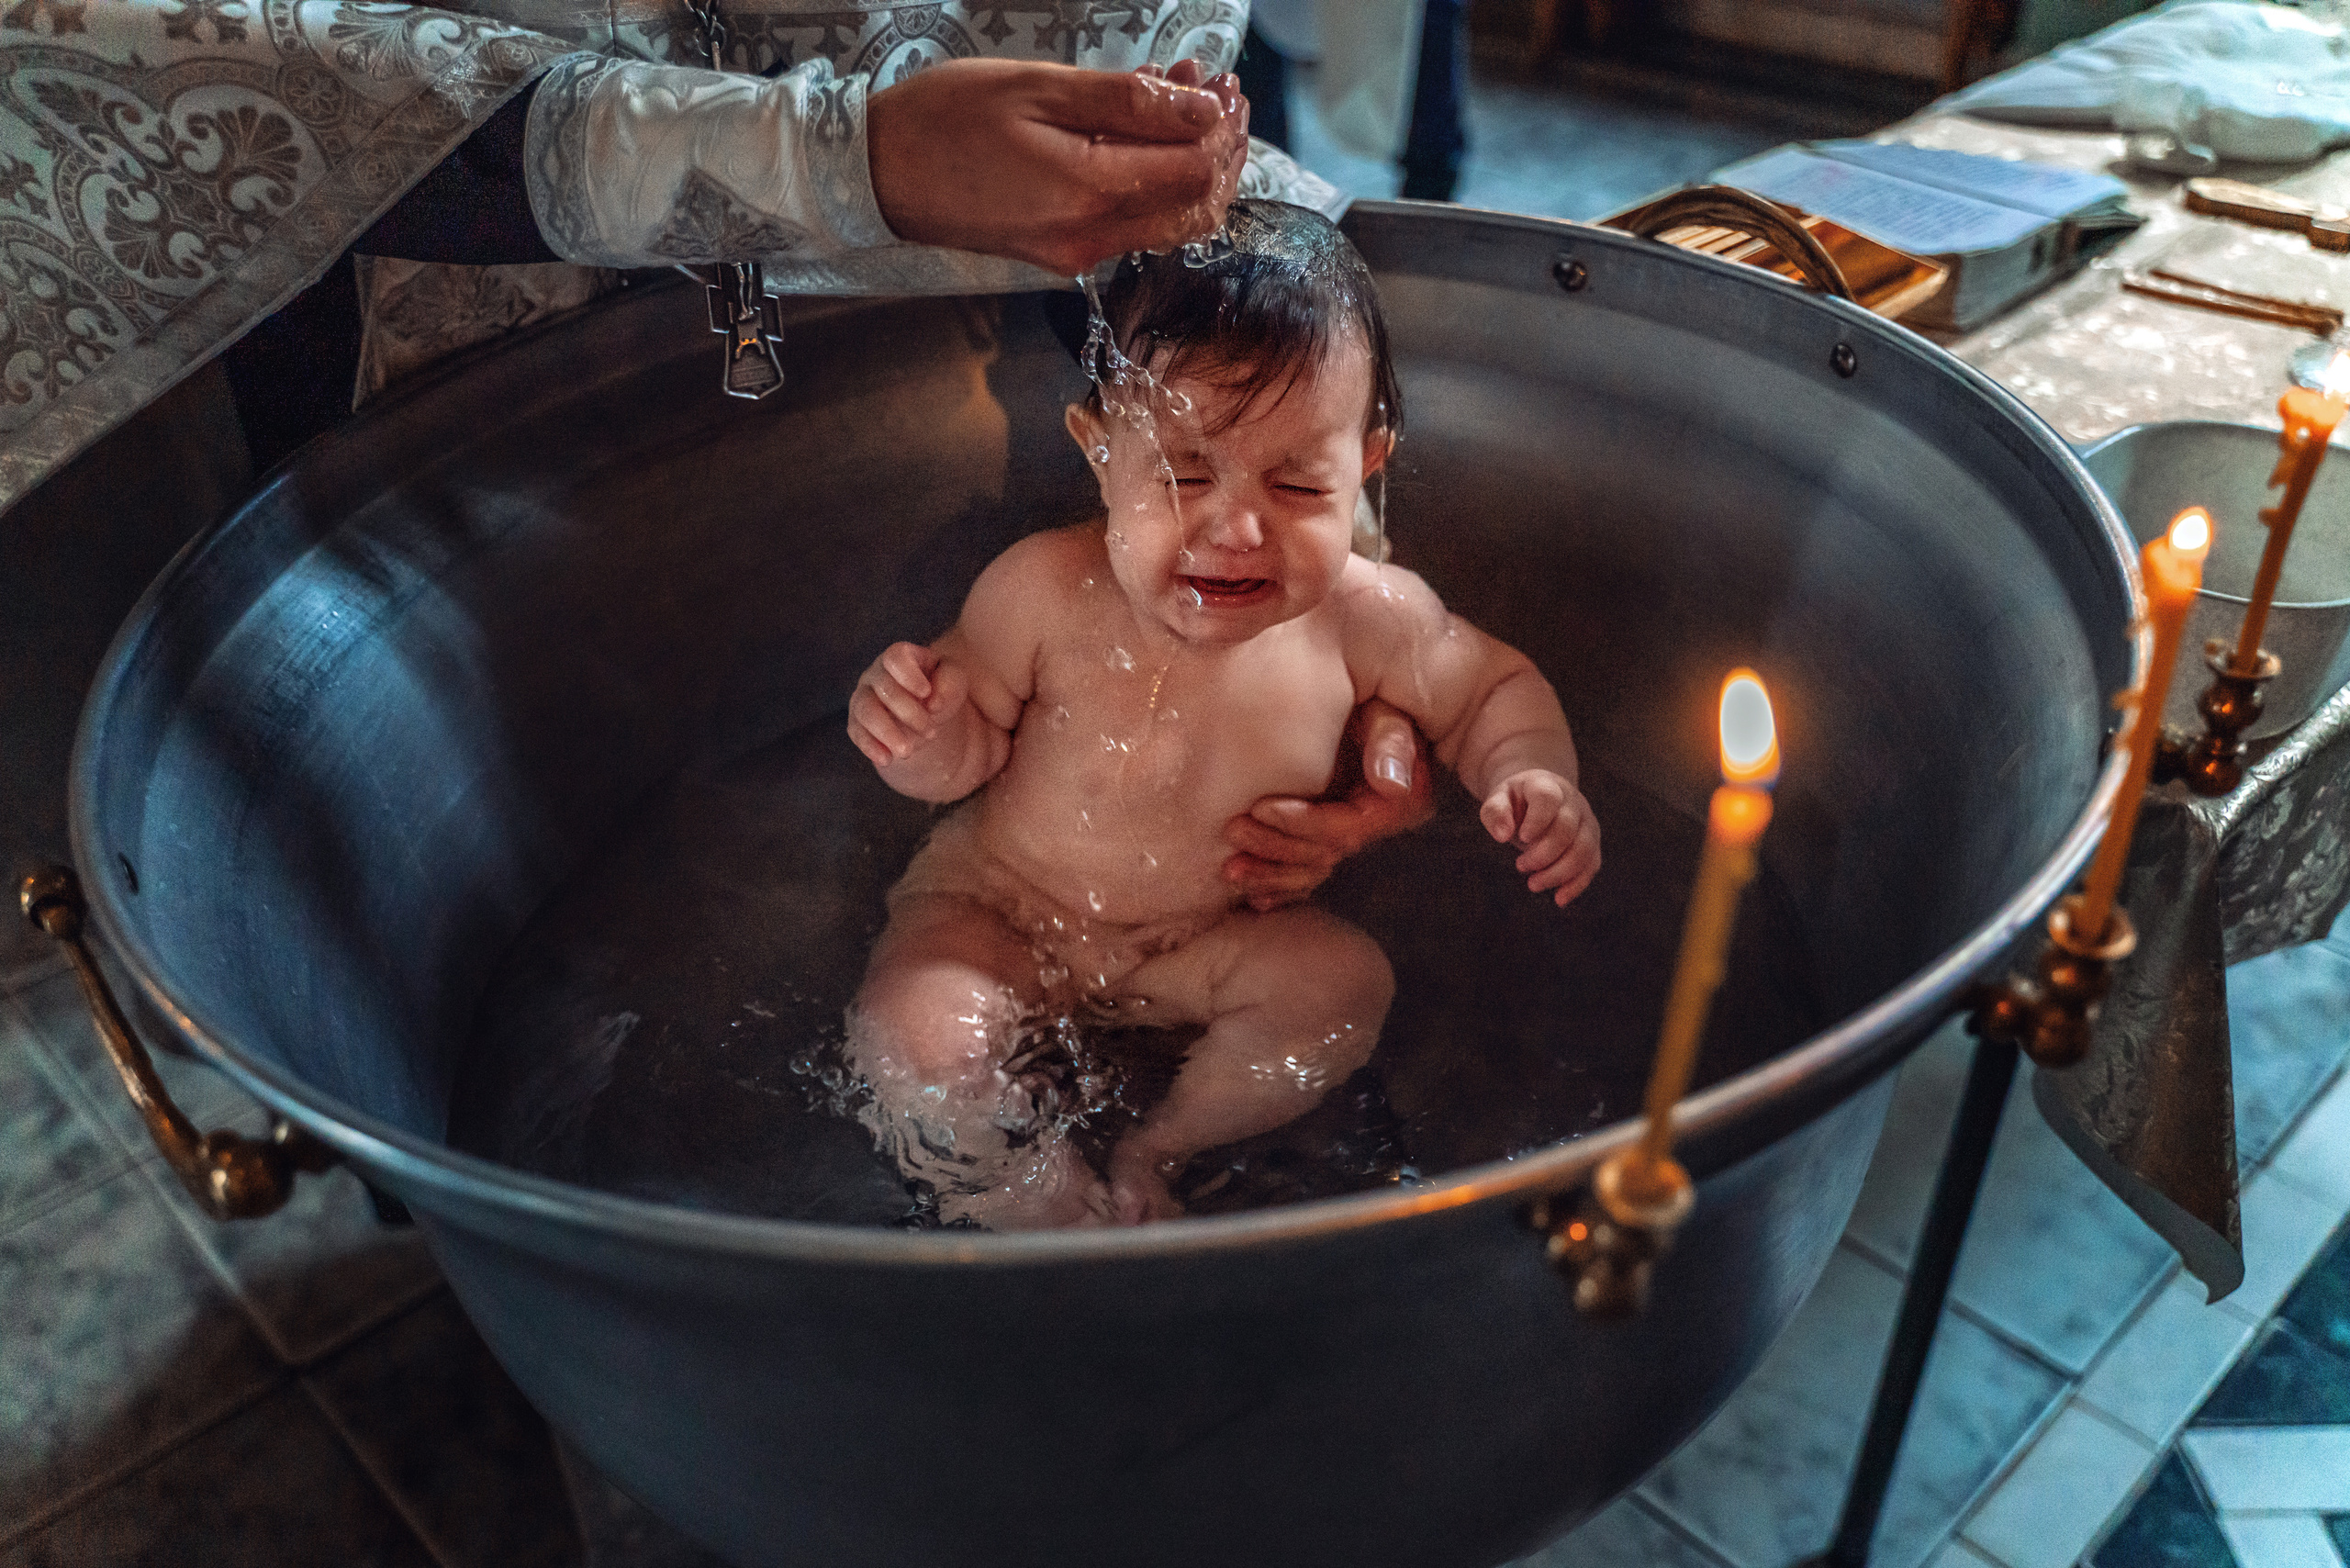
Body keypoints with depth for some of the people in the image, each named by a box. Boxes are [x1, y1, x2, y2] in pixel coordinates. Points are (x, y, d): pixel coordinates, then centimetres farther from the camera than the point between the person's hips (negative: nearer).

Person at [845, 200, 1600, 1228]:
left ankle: (1152, 1155, -2)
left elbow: (1494, 688, 1)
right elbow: (969, 751, -9)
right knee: (917, 1039, -26)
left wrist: (1532, 777, -19)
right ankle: (1048, 1206, 1)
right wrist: (924, 731, -32)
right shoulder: (1044, 592, -23)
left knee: (1345, 982, -19)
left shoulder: (1366, 617, -19)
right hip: (994, 912, -2)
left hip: (1204, 941, 2)